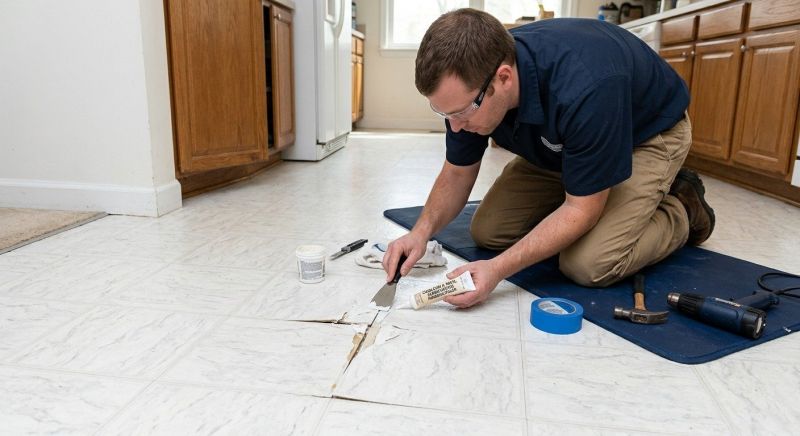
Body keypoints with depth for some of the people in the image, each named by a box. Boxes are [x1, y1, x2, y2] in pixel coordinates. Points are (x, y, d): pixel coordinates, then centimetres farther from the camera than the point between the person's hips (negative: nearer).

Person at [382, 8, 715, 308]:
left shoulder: (584, 90, -43)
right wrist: (422, 230, -26)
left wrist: (497, 269, -39)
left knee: (589, 265, -22)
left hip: (647, 133, -5)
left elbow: (581, 209, -31)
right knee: (487, 232, -4)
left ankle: (681, 212, 7)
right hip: (558, 145, 6)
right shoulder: (469, 82, -24)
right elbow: (457, 173, -9)